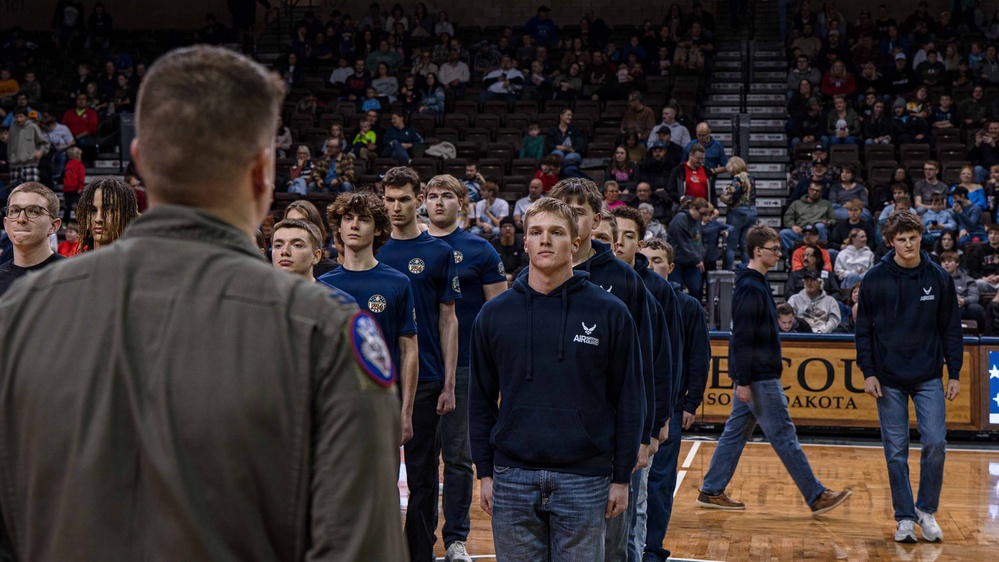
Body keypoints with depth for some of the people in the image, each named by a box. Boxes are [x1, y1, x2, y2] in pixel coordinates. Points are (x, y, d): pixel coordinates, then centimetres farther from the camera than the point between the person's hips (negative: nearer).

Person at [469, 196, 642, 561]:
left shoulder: (609, 313, -1)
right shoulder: (494, 314, 4)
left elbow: (628, 400, 1)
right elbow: (481, 398, 9)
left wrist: (621, 477, 0)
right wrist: (484, 472, 5)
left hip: (585, 480, -1)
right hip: (512, 479, 2)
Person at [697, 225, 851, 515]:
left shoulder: (756, 284, 13)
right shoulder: (750, 288, -18)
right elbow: (743, 337, -21)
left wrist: (773, 359, 21)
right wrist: (743, 382, -22)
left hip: (759, 373, 10)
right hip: (759, 378, -10)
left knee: (735, 432, 12)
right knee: (784, 437, -2)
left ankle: (711, 491, 16)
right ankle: (817, 497, 5)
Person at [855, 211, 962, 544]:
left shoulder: (939, 278, 0)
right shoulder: (875, 279, -3)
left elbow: (951, 328, 5)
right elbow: (863, 329, 2)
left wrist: (954, 373, 2)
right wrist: (868, 372, -4)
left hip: (929, 377, 1)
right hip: (888, 379, -1)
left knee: (935, 443, -6)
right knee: (896, 451, 3)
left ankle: (926, 510, 13)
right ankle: (904, 518, 14)